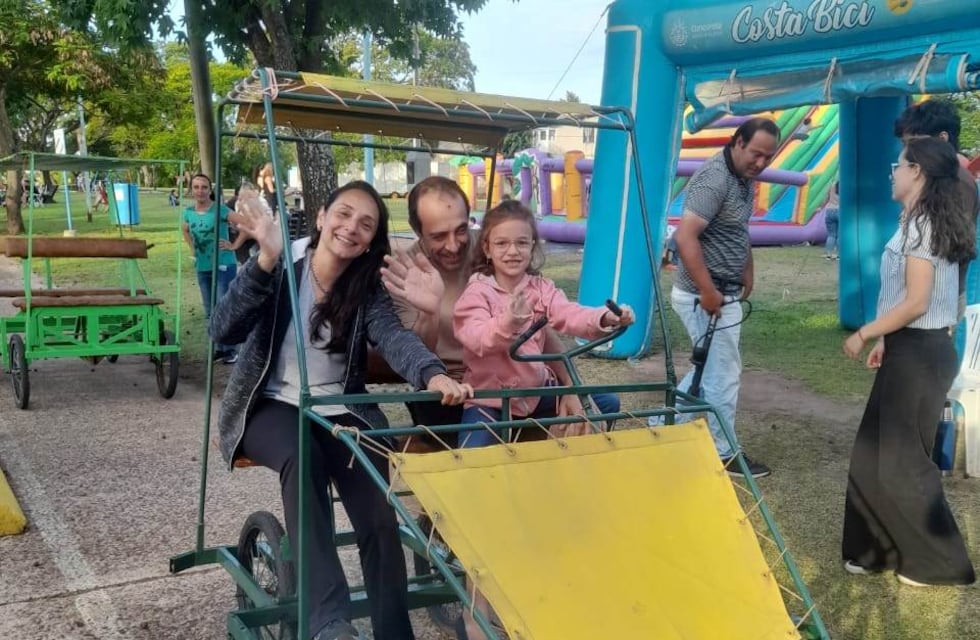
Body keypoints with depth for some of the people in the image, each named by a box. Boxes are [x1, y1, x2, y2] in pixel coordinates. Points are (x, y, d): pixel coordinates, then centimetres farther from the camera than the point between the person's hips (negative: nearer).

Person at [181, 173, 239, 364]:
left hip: (223, 266, -6)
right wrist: (192, 248, 13)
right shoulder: (188, 213, 3)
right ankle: (218, 348, 23)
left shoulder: (221, 210, -13)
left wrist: (234, 245, -16)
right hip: (202, 268, 6)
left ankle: (230, 349, 3)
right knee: (210, 311, 12)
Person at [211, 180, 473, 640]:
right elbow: (225, 331, -18)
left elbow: (393, 337, -20)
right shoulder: (282, 266, -6)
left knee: (379, 518, -21)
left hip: (339, 409, 2)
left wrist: (433, 374, -42)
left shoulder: (367, 289, 1)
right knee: (302, 457, -36)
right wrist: (266, 259, -31)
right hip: (271, 405, -2)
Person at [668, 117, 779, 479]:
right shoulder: (714, 177, -20)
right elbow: (685, 237, -27)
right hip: (706, 295, -10)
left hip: (726, 292, 10)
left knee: (712, 368, 19)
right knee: (723, 372, 1)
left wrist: (747, 277, 16)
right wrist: (708, 292, -26)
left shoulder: (744, 178, 10)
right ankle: (723, 455, 15)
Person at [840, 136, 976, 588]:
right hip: (914, 349, 10)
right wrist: (885, 340, 16)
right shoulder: (930, 222, 13)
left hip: (918, 354, -10)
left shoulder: (919, 224, -17)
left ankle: (938, 562, 12)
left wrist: (863, 334, -12)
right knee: (877, 454, 13)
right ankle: (884, 549, 23)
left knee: (900, 460, 0)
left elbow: (914, 303, -21)